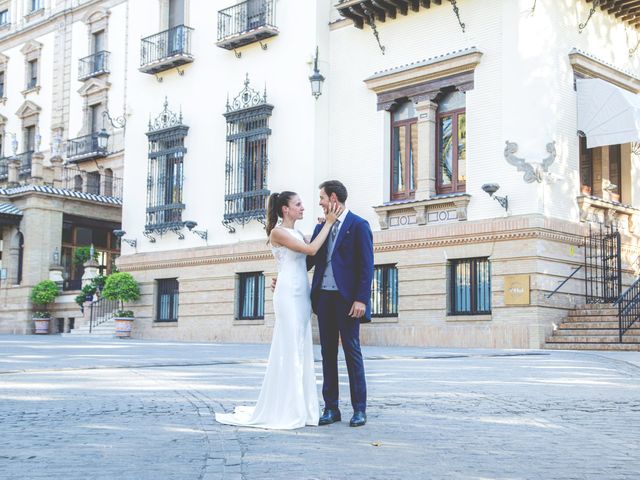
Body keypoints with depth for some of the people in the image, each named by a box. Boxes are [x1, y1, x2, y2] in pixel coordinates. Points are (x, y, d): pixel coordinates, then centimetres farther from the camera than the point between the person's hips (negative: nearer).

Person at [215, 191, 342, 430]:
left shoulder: (297, 234, 19)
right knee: (288, 350, -7)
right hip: (288, 295, -8)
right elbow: (311, 249, -15)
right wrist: (329, 223, -10)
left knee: (301, 352, 8)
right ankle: (282, 411, -1)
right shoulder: (277, 232, -7)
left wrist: (325, 225, 9)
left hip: (302, 296, 8)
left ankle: (299, 408, 13)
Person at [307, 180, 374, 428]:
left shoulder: (359, 225, -4)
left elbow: (366, 266, -9)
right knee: (328, 352, 7)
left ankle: (359, 409, 7)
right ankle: (331, 408, 13)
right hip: (324, 296, 6)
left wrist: (361, 299, -15)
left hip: (347, 298, -6)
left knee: (352, 351, -1)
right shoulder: (321, 226, 15)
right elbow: (309, 258, 17)